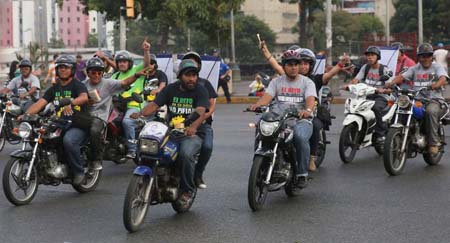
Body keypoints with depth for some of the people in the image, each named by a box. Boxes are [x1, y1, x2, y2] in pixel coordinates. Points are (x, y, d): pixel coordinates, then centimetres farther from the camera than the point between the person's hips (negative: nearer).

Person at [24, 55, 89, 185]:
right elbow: (40, 103, 6)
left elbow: (84, 97, -24)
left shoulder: (77, 85, -1)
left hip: (78, 125, -6)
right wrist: (26, 114, -12)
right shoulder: (54, 89, 18)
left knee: (68, 140, -36)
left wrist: (70, 102, -44)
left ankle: (79, 171, -17)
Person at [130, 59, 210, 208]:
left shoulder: (200, 91, -2)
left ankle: (188, 190, -12)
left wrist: (193, 127, -42)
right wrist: (141, 113, -24)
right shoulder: (171, 89, 10)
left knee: (185, 154, -35)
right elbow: (154, 104, -2)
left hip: (192, 134, -4)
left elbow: (200, 112, -20)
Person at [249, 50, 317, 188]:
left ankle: (302, 174, -22)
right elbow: (267, 96, -1)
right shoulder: (276, 82, 16)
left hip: (301, 120, -2)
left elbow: (311, 99, -11)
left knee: (300, 137, -36)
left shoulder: (307, 82, 8)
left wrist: (307, 110, -35)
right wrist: (257, 105, -25)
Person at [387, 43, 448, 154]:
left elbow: (443, 78, -13)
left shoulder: (437, 67, 8)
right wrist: (392, 82, -18)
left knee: (431, 111, -38)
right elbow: (402, 76, 5)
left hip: (434, 99, -4)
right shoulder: (415, 69, 19)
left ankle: (433, 143, -30)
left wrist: (436, 84, -37)